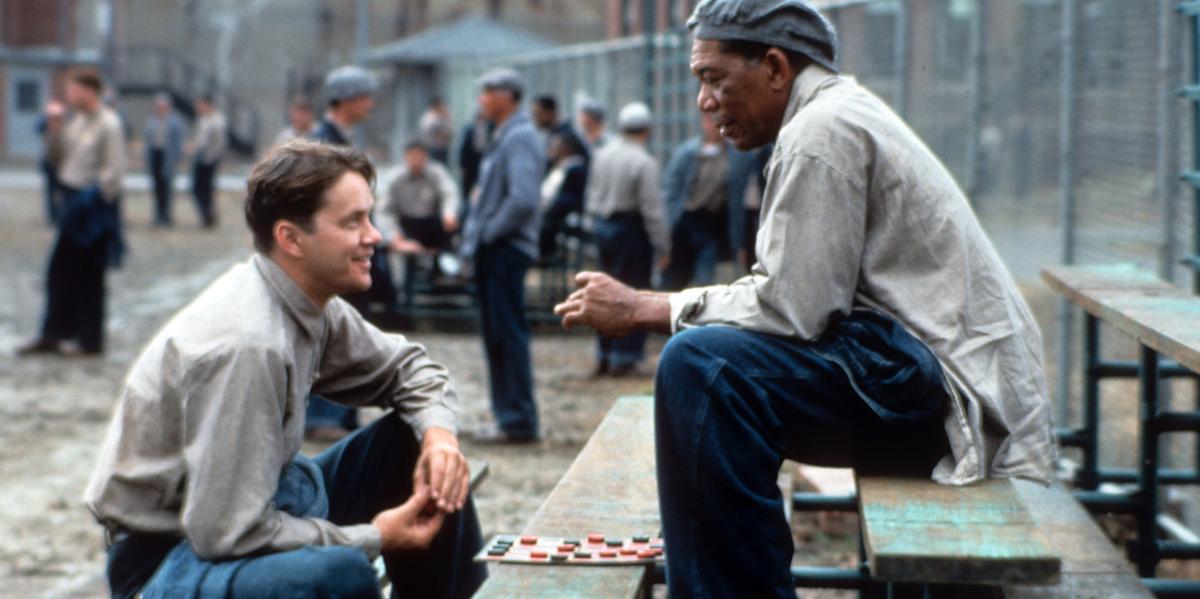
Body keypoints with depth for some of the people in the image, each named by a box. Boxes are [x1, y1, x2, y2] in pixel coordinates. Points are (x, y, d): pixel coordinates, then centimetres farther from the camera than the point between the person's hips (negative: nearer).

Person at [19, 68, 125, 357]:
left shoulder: (108, 124, -15)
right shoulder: (77, 121, 10)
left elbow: (114, 170, -18)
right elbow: (60, 154, 15)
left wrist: (92, 196, -19)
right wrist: (54, 128, 2)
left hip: (93, 207, -8)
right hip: (73, 201, 8)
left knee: (87, 275, 2)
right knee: (59, 271, 12)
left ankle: (90, 341, 14)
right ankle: (52, 335, 21)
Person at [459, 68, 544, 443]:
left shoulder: (519, 138, -13)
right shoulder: (503, 137, 18)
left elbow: (522, 199, -25)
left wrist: (489, 233, -16)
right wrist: (475, 236, 14)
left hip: (506, 250, -10)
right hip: (493, 251, 10)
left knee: (508, 334, -8)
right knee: (497, 336, 12)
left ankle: (518, 421, -5)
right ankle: (510, 416, 18)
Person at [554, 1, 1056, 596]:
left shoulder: (823, 129, -13)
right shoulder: (843, 112, 19)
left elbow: (791, 309, -19)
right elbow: (799, 295, 15)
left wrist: (645, 309, -10)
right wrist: (651, 305, 6)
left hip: (947, 385, -11)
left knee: (701, 364, -24)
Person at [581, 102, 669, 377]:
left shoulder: (603, 154, 4)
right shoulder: (644, 162, -16)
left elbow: (592, 193, 11)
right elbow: (652, 207, -16)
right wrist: (663, 246, -11)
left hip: (602, 225, 7)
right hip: (630, 228, -7)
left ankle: (604, 355, 18)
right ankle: (624, 357, 0)